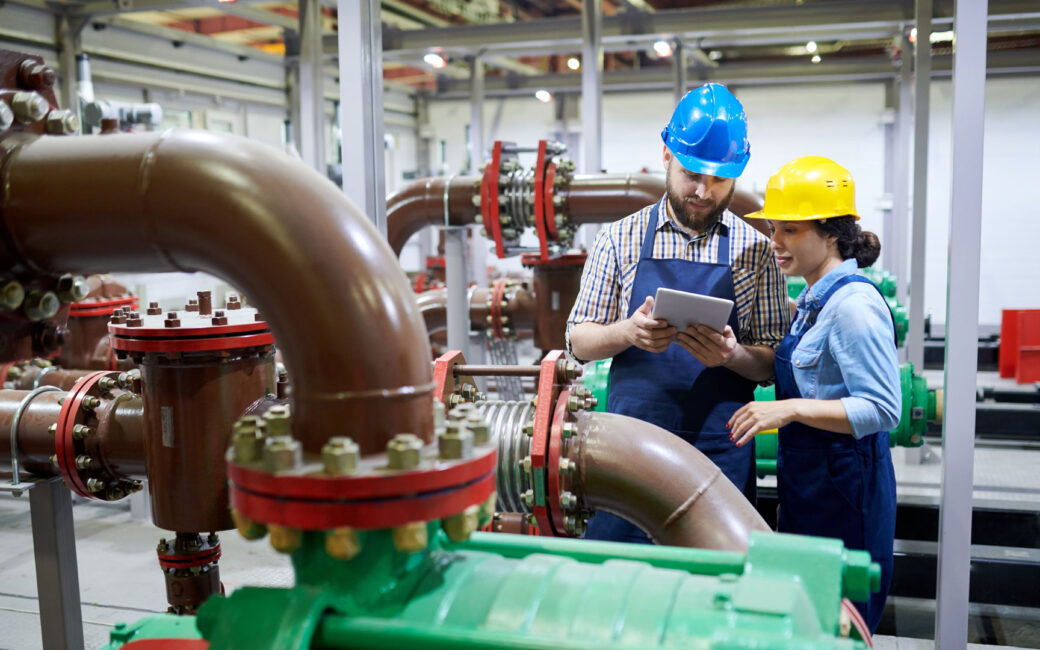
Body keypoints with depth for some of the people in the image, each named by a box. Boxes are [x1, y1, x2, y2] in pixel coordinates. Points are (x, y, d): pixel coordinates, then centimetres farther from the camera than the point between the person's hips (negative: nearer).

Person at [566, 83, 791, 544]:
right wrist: (629, 332, -16)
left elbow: (773, 363, 4)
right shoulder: (620, 239, 3)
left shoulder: (754, 249, 4)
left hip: (720, 449, 0)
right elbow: (579, 341, 4)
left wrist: (732, 355, -17)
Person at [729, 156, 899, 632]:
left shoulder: (853, 303, -18)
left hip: (843, 489, -9)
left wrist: (790, 410, -28)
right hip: (807, 485, 9)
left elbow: (883, 410, -22)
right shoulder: (813, 300, 11)